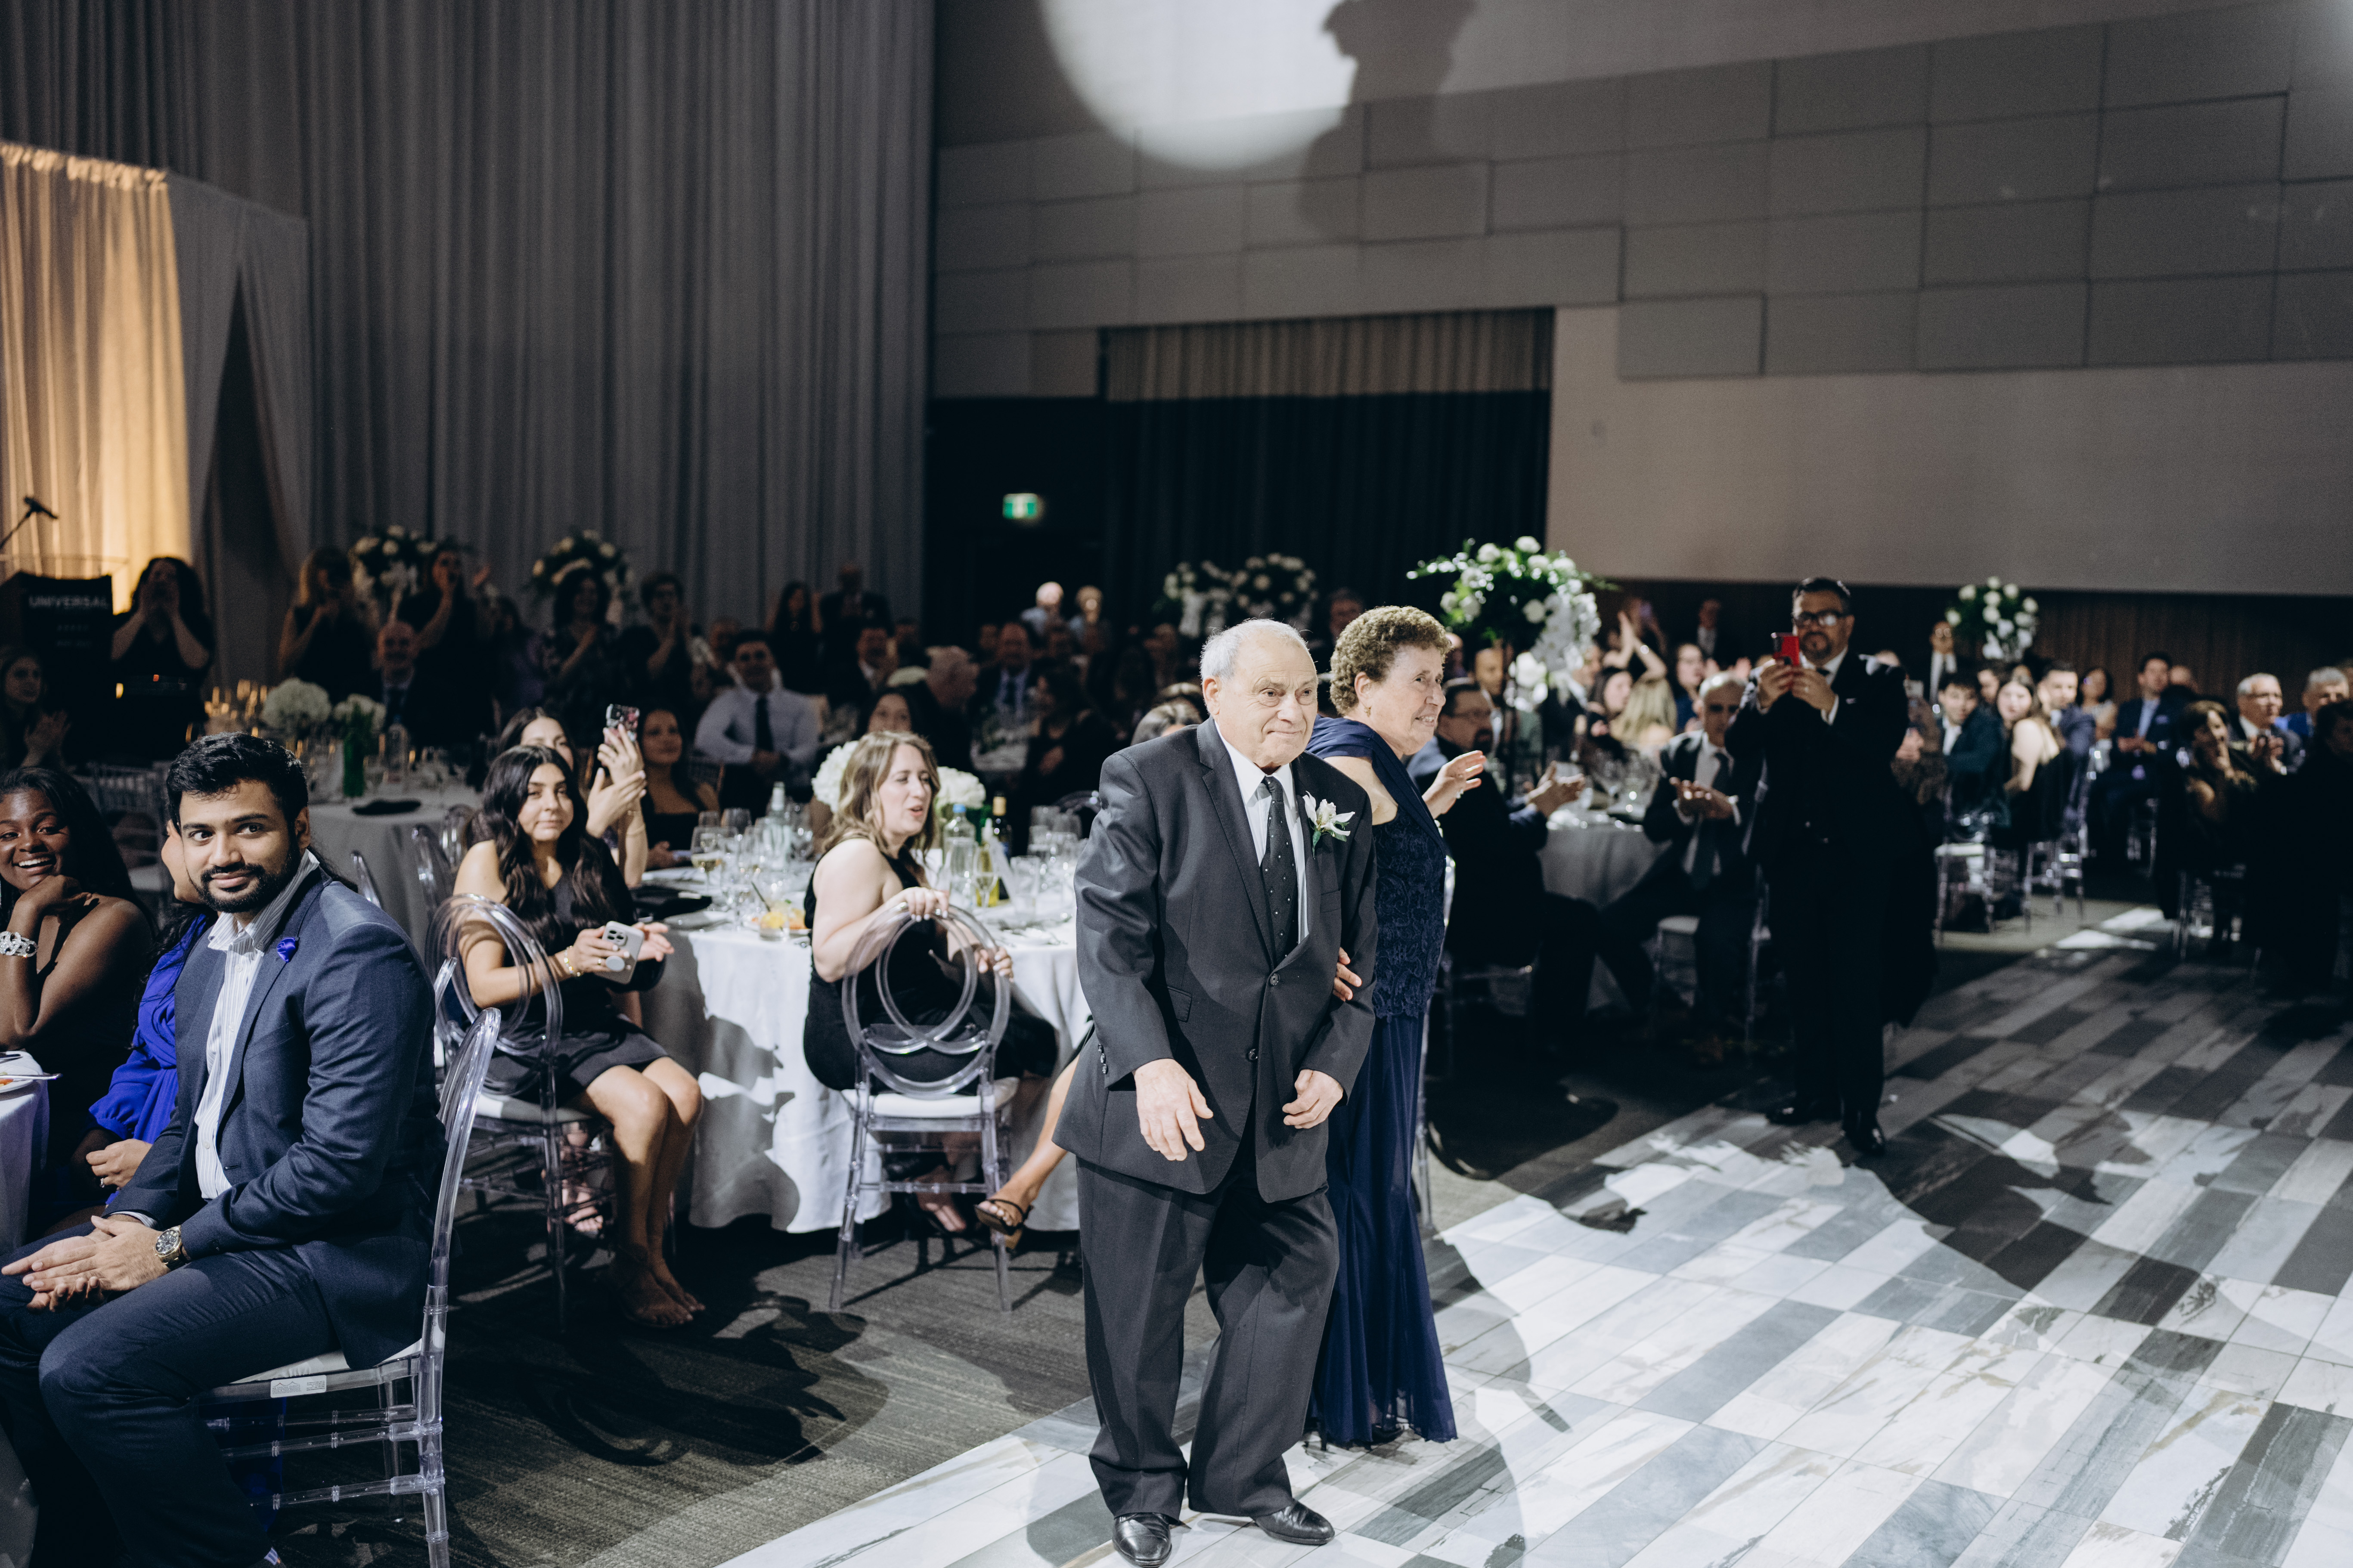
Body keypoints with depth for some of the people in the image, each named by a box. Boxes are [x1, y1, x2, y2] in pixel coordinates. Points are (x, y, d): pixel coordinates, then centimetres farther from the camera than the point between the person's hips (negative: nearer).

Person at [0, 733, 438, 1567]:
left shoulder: (357, 952, -20)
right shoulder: (211, 953, 12)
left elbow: (341, 1163, -24)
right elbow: (191, 1121, 18)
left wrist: (170, 1248, -17)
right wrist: (129, 1223, -1)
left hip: (334, 1254, -10)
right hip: (220, 1220, 10)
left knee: (87, 1367, -22)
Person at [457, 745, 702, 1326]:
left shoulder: (586, 864, 12)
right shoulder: (487, 863, -6)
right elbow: (482, 986, -14)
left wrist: (637, 951, 2)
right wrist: (566, 963, -28)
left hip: (593, 1026, 6)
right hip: (519, 1040, -6)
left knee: (685, 1094, -20)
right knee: (645, 1105, -26)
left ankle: (652, 1248, -8)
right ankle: (630, 1263, -10)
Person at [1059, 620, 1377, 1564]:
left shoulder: (1340, 803, 7)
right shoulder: (1149, 781, -9)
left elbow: (1358, 954, 11)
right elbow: (1109, 935, -15)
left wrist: (1335, 1062, -4)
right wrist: (1152, 1064, -27)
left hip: (1283, 1108, 5)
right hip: (1164, 1100, -5)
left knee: (1293, 1285, 13)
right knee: (1141, 1308, 9)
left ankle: (1240, 1477, 36)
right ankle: (1142, 1489, 33)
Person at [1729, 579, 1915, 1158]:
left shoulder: (1878, 682, 3)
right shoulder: (1771, 680, 10)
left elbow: (1886, 745, -15)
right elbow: (1738, 747, -4)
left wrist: (1831, 706, -29)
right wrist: (1762, 703, -23)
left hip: (1856, 854, -3)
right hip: (1791, 853, 3)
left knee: (1856, 983, -7)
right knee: (1803, 979, 10)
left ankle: (1861, 1108, -4)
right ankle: (1816, 1090, 21)